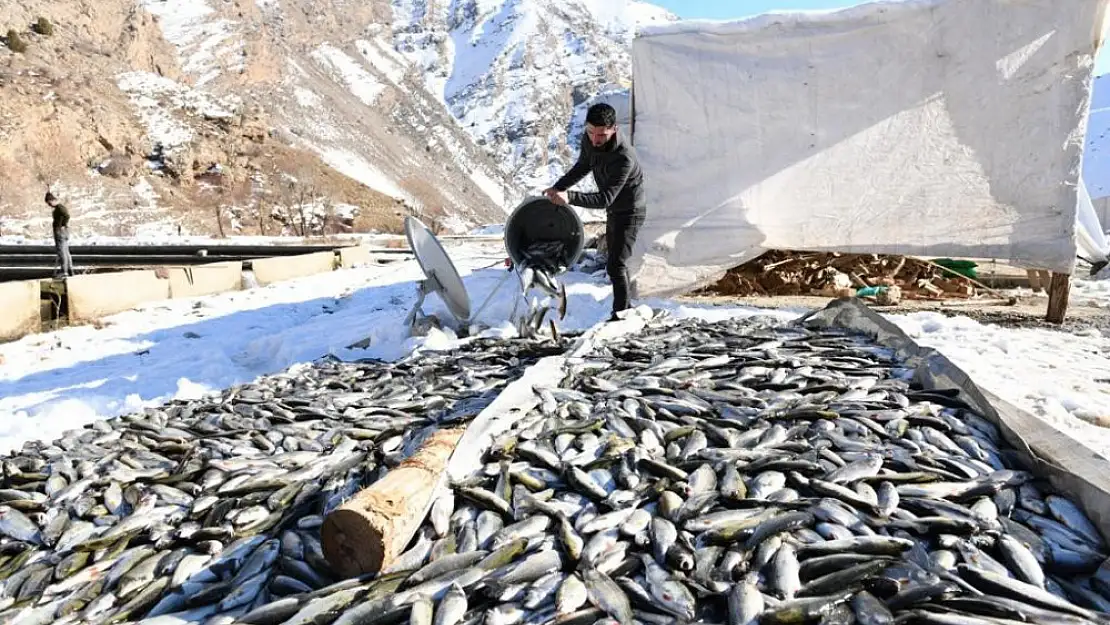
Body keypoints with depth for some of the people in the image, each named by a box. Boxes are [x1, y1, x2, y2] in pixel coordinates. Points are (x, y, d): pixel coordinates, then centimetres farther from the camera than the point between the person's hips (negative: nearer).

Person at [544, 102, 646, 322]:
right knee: (616, 261, 20)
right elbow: (582, 167, 8)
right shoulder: (589, 139, -12)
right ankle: (625, 308, 36)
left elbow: (605, 198, -38)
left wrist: (570, 197, -48)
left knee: (615, 265, -13)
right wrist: (558, 187, 1)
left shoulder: (625, 158, -36)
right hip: (614, 210, 9)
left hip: (630, 212, -9)